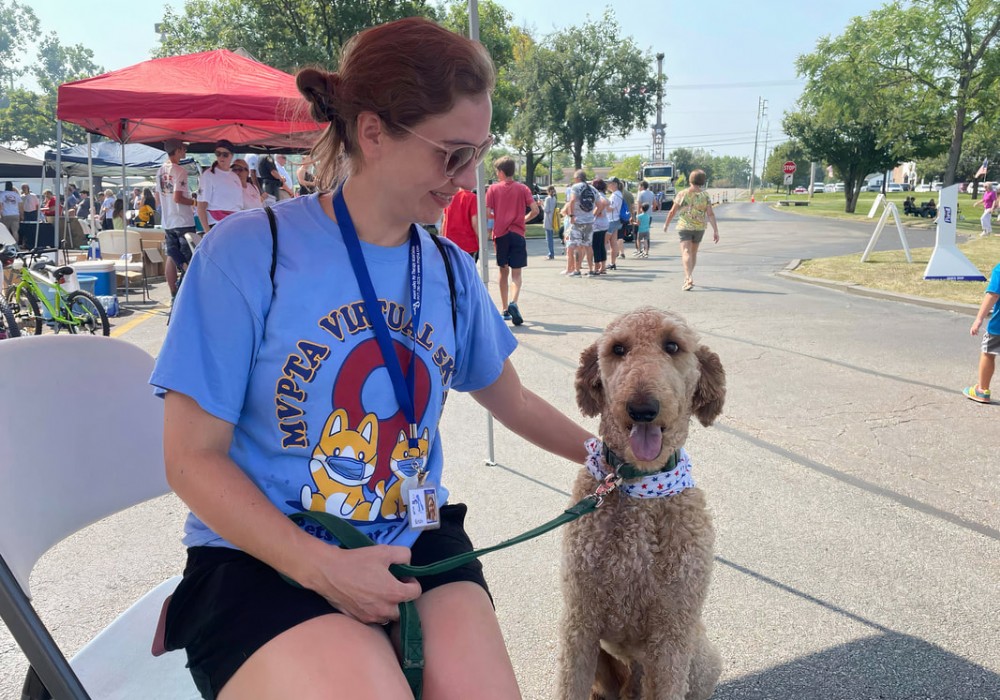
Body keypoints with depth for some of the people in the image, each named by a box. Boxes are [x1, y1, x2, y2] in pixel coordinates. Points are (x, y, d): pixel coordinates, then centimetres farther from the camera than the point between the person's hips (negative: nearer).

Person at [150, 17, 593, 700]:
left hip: (413, 544, 4)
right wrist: (322, 568, -19)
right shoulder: (249, 251, -11)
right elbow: (194, 456, -10)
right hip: (264, 554, -3)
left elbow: (511, 400, 21)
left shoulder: (451, 270, 3)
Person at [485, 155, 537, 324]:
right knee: (516, 273, 1)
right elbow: (535, 210, -6)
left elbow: (486, 212, -7)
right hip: (517, 234, -1)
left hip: (500, 234, 1)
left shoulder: (493, 189, 0)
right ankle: (513, 303, -25)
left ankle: (505, 309, 18)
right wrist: (524, 219, 12)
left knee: (504, 271, 14)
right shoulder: (523, 188, 2)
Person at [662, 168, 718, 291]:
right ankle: (688, 277, 33)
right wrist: (715, 231, -4)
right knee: (693, 253, 19)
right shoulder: (705, 195, -1)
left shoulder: (682, 194, -4)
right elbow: (710, 214, -6)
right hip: (699, 228, 3)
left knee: (686, 253, -10)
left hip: (684, 227, -3)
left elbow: (672, 212, 0)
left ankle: (689, 279, -28)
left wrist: (666, 224, 16)